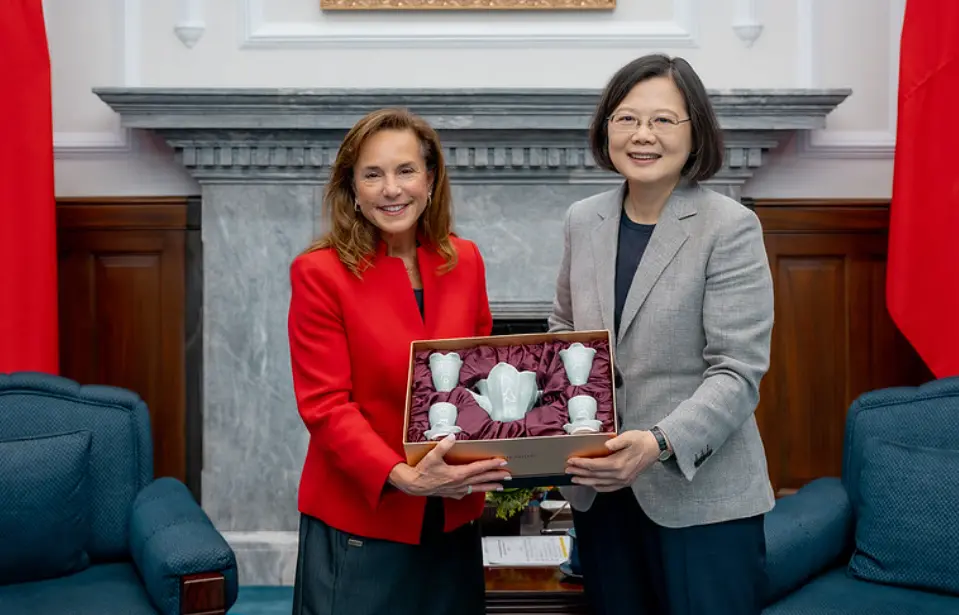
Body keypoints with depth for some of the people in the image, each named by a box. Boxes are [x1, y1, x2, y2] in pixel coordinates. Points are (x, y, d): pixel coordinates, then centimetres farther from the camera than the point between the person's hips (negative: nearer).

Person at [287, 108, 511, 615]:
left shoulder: (464, 261, 2)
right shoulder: (320, 273, -10)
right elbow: (325, 405, -13)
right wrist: (402, 477, -25)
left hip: (453, 519, 4)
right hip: (359, 525, -4)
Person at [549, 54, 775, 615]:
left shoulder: (730, 227, -9)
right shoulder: (583, 220, 5)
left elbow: (737, 372, -15)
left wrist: (660, 443, -28)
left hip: (702, 496, -4)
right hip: (600, 490, 4)